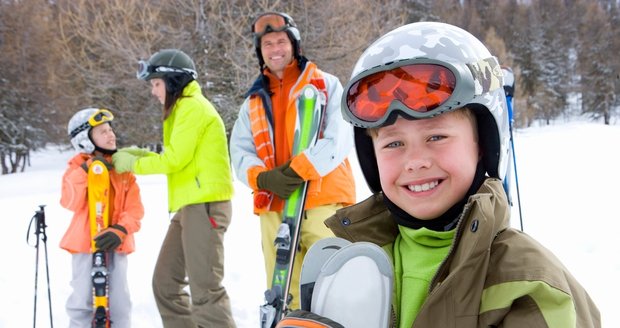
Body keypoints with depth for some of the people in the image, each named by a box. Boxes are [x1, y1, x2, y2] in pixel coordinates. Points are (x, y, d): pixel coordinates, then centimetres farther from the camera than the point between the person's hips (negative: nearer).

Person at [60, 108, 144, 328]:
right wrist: (85, 171, -22)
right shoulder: (77, 167, 0)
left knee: (119, 304, 5)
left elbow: (135, 208, 0)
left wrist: (121, 230, -18)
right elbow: (70, 203, -14)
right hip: (85, 244, -2)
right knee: (83, 302, 4)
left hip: (115, 244, 2)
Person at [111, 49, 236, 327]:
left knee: (204, 288, -11)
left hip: (205, 205, -11)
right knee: (165, 282, 12)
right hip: (189, 205, 11)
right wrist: (140, 154, 10)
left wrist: (133, 164, -2)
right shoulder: (183, 108, 23)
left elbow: (176, 159, -14)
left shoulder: (192, 107, -8)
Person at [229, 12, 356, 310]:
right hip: (274, 208, 4)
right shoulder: (254, 101, 17)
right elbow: (239, 153, 8)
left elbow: (340, 137, -7)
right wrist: (263, 178, -13)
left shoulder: (326, 84, 6)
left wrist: (301, 169, -20)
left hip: (324, 204, -4)